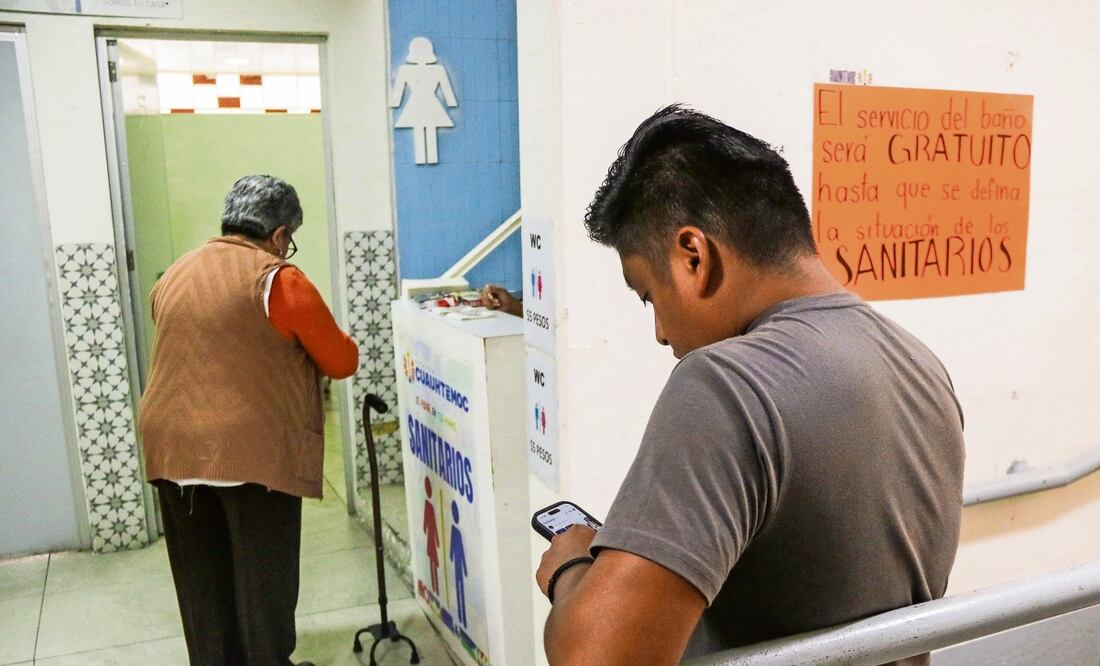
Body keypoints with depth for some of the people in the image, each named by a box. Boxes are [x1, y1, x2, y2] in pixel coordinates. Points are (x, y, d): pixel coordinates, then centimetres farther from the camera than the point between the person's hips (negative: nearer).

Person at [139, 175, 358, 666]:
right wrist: (341, 345, 19)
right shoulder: (279, 280, -8)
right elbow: (342, 362, -3)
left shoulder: (173, 277, 13)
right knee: (263, 575, 8)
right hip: (253, 452, -6)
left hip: (173, 447, 6)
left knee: (201, 578, 16)